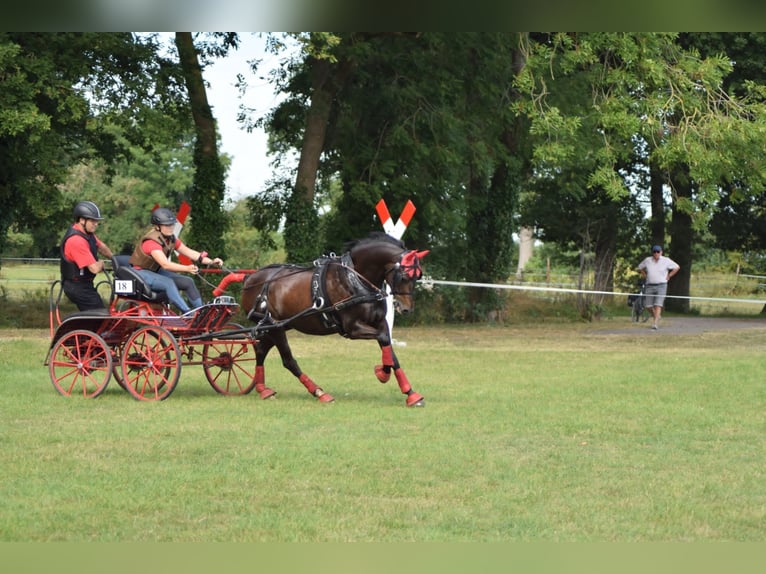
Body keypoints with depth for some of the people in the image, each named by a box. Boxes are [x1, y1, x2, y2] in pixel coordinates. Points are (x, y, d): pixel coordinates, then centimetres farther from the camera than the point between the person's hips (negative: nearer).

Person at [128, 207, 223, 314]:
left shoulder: (171, 239, 1)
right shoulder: (151, 241, -27)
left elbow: (189, 252, -2)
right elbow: (165, 264, -37)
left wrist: (211, 261, -15)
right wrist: (187, 268, -49)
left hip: (156, 271, 9)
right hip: (142, 272, -9)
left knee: (188, 282, -5)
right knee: (168, 283, -34)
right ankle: (187, 313, -42)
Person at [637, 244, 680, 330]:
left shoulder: (666, 260, -1)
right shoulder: (647, 260, 5)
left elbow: (677, 267, 9)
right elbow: (640, 267, 23)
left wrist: (669, 276, 4)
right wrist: (644, 275, 10)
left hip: (661, 285, -3)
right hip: (649, 286, 3)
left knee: (658, 305, -15)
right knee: (649, 305, 2)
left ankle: (655, 323, -20)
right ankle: (657, 317, 29)